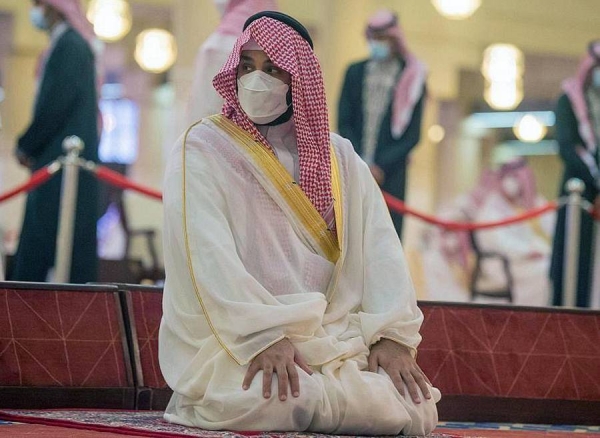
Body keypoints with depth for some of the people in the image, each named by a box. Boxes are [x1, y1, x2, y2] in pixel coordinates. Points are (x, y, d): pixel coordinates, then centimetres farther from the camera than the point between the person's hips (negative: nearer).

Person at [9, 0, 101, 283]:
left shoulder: (69, 46, -13)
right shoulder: (66, 44, 19)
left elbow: (57, 104, -19)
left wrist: (26, 146, -10)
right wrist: (30, 145, 13)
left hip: (64, 160, -10)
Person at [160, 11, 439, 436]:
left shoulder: (339, 157, 14)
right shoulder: (203, 150, 0)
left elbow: (379, 247, 4)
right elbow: (207, 254, -13)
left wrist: (393, 335, -13)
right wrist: (264, 336, -26)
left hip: (336, 343, 5)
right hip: (234, 346, -5)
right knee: (270, 400, -36)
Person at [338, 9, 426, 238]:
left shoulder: (411, 78, 3)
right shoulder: (355, 73, 11)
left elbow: (412, 135, 0)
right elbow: (344, 123, 8)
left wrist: (381, 166, -8)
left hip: (390, 174, -2)